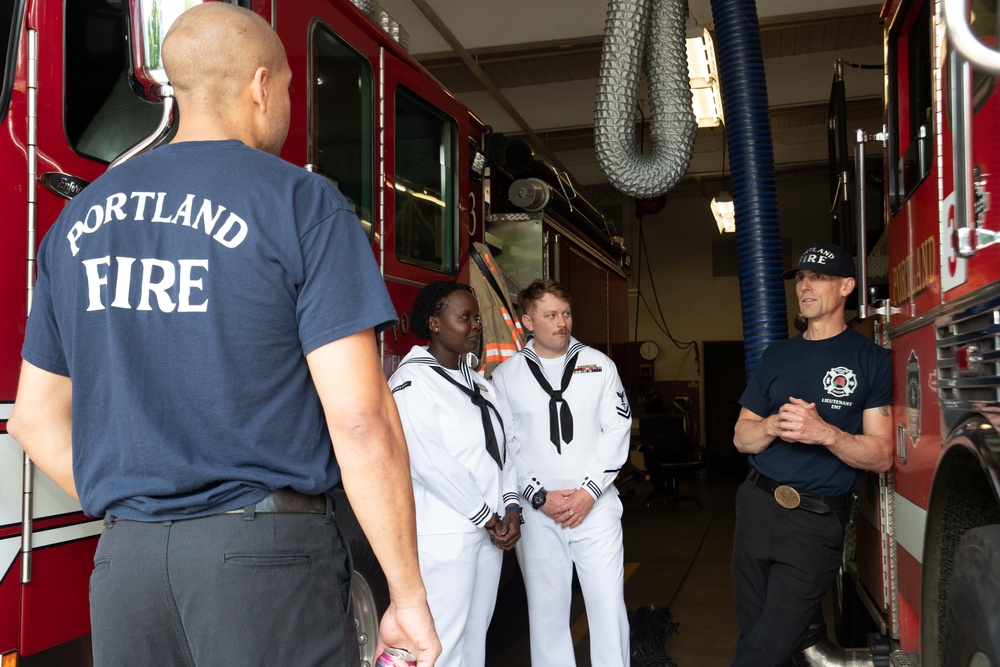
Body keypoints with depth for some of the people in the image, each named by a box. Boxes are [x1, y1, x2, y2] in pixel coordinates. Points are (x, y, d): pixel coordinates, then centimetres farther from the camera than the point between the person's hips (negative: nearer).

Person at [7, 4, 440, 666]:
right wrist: (409, 596, -8)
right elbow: (360, 418, -15)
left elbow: (36, 418, 15)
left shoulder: (80, 219, 10)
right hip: (267, 555, -5)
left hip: (124, 561, 6)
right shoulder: (301, 203, -8)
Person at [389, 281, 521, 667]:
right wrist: (485, 517, -13)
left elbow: (500, 447, 15)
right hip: (445, 534, -8)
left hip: (489, 531, 8)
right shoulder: (412, 381, -10)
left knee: (476, 635, 12)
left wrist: (510, 509, 0)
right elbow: (430, 462, -18)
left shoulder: (478, 384, 16)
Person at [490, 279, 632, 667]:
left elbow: (617, 429, 2)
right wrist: (539, 496, -8)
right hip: (536, 511, 0)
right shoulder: (505, 376, 4)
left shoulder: (599, 365, 6)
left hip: (596, 505, 0)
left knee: (608, 603, 1)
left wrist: (589, 491, -7)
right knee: (547, 608, 6)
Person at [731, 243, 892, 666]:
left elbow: (881, 456, -7)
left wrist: (824, 433, -24)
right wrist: (774, 425, -12)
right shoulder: (777, 356, 10)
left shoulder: (871, 360, -3)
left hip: (816, 521, -4)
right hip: (757, 505, 4)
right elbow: (742, 438, 10)